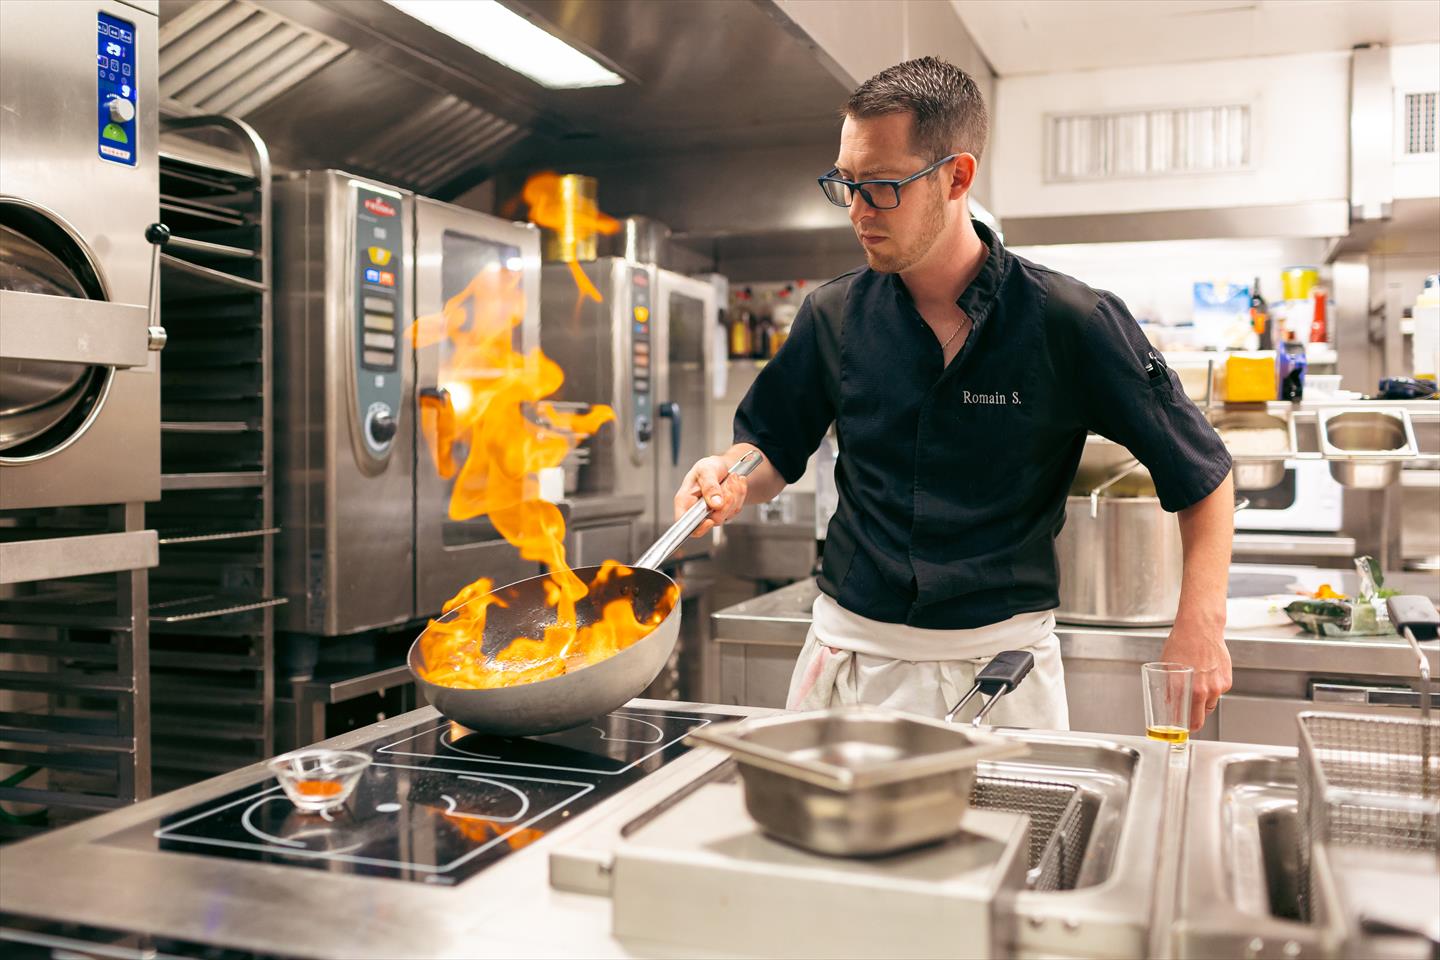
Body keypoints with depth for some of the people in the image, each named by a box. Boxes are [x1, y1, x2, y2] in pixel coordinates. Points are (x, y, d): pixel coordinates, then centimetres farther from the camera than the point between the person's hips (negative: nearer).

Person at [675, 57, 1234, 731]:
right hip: (850, 654, 3)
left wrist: (1200, 626, -11)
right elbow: (773, 451, 11)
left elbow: (1203, 474, -2)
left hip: (1002, 663, -2)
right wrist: (733, 482, -12)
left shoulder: (1071, 323, -10)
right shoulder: (834, 316, -1)